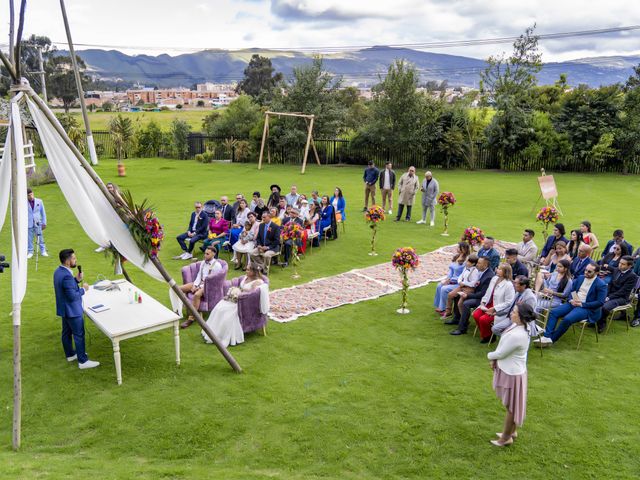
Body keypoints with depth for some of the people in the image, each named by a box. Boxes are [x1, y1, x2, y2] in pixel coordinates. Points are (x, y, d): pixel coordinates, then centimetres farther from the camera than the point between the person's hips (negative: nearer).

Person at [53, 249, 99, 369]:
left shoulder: (58, 271, 2)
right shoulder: (66, 276, -30)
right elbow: (73, 296, -28)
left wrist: (76, 280, 1)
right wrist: (83, 289, -14)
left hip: (64, 309, 10)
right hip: (72, 310, -10)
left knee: (67, 332, 22)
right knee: (79, 335, 0)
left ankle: (70, 354, 38)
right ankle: (83, 361, 7)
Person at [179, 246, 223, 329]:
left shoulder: (217, 265, -12)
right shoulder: (203, 262, 12)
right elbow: (199, 275, 13)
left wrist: (200, 287, -18)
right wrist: (195, 285, -6)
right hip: (200, 283, 8)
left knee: (197, 295, -38)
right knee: (179, 288, -6)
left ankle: (191, 318, -31)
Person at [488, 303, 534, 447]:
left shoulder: (516, 335, -34)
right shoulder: (519, 326, -4)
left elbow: (500, 353, -22)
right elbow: (503, 348, 8)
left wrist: (490, 356, -2)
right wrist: (495, 359, 0)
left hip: (512, 374, -9)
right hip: (510, 370, 9)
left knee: (510, 406, 11)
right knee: (511, 405, 25)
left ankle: (506, 438, 28)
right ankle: (511, 431, 43)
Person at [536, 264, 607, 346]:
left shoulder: (601, 285, -7)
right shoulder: (580, 278, 12)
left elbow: (600, 302, -12)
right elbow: (571, 290, 18)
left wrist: (582, 304, -16)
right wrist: (571, 300, -4)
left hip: (586, 308, -7)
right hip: (573, 303, 7)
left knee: (567, 319, -31)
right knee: (553, 312, -15)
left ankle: (552, 339, -18)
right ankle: (547, 336, -24)